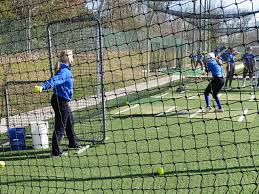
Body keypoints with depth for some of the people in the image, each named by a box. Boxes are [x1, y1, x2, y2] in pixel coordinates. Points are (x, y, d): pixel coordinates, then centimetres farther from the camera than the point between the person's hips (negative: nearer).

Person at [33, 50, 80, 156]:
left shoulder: (66, 70, 11)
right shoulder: (64, 71, -20)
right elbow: (54, 80, -36)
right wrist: (43, 87, -49)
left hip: (63, 101, 11)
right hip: (60, 101, -11)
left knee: (70, 121, 26)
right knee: (60, 126, -7)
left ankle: (73, 143, 43)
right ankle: (56, 151, -3)